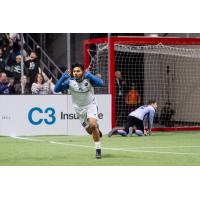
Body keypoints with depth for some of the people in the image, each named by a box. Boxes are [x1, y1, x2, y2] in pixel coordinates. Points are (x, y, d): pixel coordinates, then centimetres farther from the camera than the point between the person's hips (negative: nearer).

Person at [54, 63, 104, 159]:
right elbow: (56, 89, -19)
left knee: (92, 124, -27)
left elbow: (101, 83, -33)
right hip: (79, 108, 3)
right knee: (90, 131, 7)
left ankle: (98, 149, -15)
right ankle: (97, 129, 47)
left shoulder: (89, 79, -18)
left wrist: (89, 75, -38)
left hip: (91, 105, -3)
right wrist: (63, 77, -30)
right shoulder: (70, 82, -13)